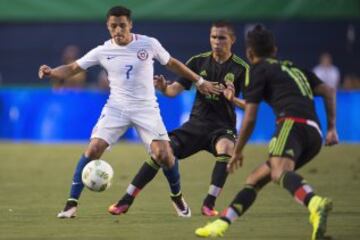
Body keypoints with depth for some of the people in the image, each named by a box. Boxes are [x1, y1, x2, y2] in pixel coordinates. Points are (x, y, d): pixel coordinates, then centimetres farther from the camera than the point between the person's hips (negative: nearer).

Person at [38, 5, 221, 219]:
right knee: (93, 150, -15)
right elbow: (73, 69, 0)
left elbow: (172, 63, 10)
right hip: (116, 109, 1)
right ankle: (72, 204, -7)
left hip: (146, 109, -1)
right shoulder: (103, 51, -3)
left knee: (164, 156, -12)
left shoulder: (149, 44, -5)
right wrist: (51, 73, -20)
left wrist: (199, 81, 14)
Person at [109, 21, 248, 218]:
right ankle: (127, 200, -7)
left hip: (223, 127, -3)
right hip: (197, 123, 3)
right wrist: (164, 88, -25)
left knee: (226, 148, -37)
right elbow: (175, 89, -2)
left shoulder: (240, 68, -7)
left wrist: (233, 99, -31)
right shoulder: (199, 61, 2)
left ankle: (209, 204, -30)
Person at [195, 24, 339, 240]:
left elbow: (250, 119, 9)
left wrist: (238, 152, 19)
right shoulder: (294, 68, 33)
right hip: (314, 135, 8)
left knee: (279, 172, -36)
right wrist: (332, 128, 19)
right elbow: (328, 91, 21)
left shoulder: (259, 70, 13)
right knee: (255, 179, 19)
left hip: (293, 123, -8)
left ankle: (315, 204, -65)